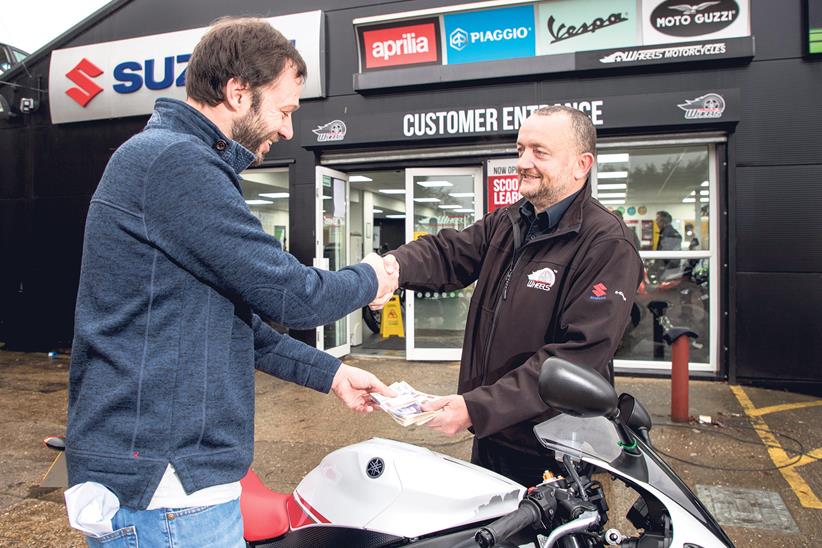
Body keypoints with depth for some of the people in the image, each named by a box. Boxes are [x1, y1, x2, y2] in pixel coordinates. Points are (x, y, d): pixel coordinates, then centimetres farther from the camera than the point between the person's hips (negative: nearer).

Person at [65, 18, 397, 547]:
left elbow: (235, 319, 18)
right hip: (164, 488, -10)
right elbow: (289, 295, -21)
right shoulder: (174, 160, -18)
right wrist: (369, 280, -1)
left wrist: (331, 373, 17)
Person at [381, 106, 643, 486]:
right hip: (491, 434, 7)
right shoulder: (507, 223, 6)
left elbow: (580, 353, -27)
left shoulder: (608, 244, -19)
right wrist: (395, 265, -25)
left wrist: (478, 408, -31)